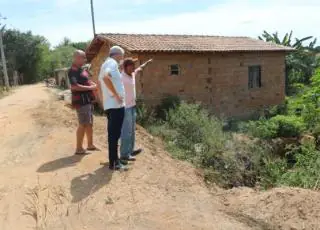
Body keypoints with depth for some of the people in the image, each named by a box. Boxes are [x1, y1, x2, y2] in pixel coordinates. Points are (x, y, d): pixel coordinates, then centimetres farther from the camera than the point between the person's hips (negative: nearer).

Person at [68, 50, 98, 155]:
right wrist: (90, 88, -19)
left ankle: (90, 145, 26)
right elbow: (74, 86, -26)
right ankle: (79, 148, 4)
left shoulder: (81, 69, 15)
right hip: (81, 101, -10)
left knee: (89, 123, 15)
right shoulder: (73, 71, -15)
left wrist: (94, 84, 8)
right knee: (83, 124, -5)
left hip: (87, 100, 10)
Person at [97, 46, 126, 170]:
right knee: (115, 134, -5)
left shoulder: (105, 64, 20)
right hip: (116, 105, -10)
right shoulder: (112, 63, -10)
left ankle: (114, 159, 27)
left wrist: (103, 100, 27)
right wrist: (116, 95, -24)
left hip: (109, 104, 10)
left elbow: (99, 82, 27)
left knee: (113, 133, 16)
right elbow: (106, 77, -30)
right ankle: (113, 163, 2)